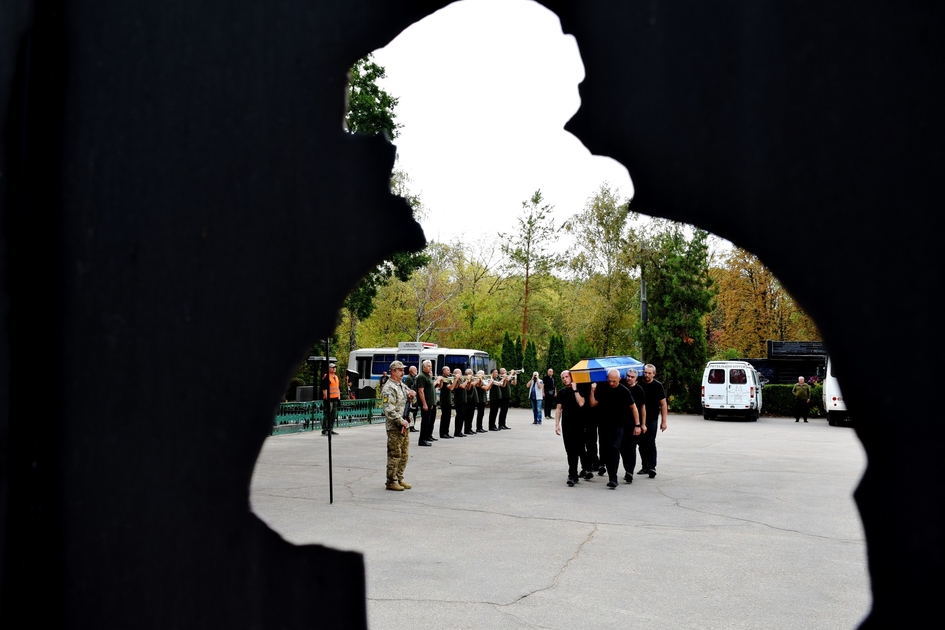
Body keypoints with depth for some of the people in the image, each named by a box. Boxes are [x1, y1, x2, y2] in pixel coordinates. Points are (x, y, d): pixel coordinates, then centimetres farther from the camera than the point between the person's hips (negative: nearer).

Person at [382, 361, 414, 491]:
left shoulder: (403, 386, 16)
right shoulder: (389, 388, -13)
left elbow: (409, 402, 29)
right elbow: (389, 409, -21)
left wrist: (411, 397, 6)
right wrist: (401, 421, -21)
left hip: (404, 425, 9)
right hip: (394, 427, -9)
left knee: (404, 454, 14)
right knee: (395, 455, -4)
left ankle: (399, 479, 24)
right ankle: (391, 482, 3)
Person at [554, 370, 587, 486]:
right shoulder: (562, 392, 11)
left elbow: (581, 403, -16)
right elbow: (558, 409, 11)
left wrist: (575, 389, -14)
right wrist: (557, 424, 5)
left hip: (578, 424, -3)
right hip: (566, 424, 3)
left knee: (579, 449, -3)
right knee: (570, 451, 3)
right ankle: (573, 475, 6)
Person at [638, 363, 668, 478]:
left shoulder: (657, 386, -3)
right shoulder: (639, 384, 3)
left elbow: (663, 404, 0)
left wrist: (663, 421, -5)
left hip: (652, 419, -3)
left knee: (650, 442, -10)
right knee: (642, 443, 8)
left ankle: (652, 466, -10)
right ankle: (645, 466, 17)